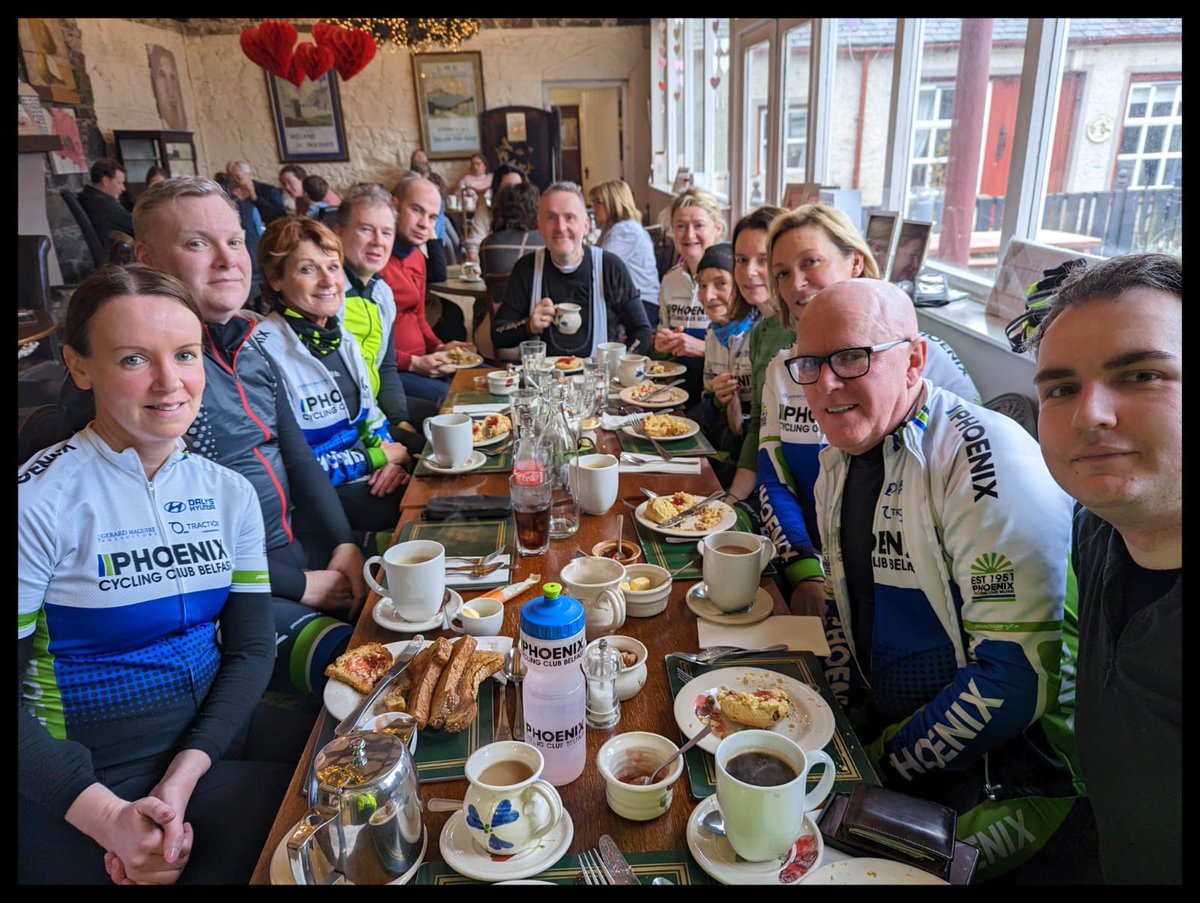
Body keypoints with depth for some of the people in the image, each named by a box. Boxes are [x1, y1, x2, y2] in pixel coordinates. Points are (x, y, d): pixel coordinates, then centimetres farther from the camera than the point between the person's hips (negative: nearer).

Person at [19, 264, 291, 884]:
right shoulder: (39, 503, -13)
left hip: (211, 757, 5)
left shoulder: (229, 493, 2)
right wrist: (110, 818, -19)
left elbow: (251, 647, 2)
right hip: (76, 791, -4)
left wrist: (182, 780, -10)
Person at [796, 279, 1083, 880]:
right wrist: (843, 721, 1)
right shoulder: (840, 456, 3)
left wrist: (887, 764, -16)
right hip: (882, 729, 7)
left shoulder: (989, 464, -24)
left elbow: (1020, 676, -26)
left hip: (1003, 769, -7)